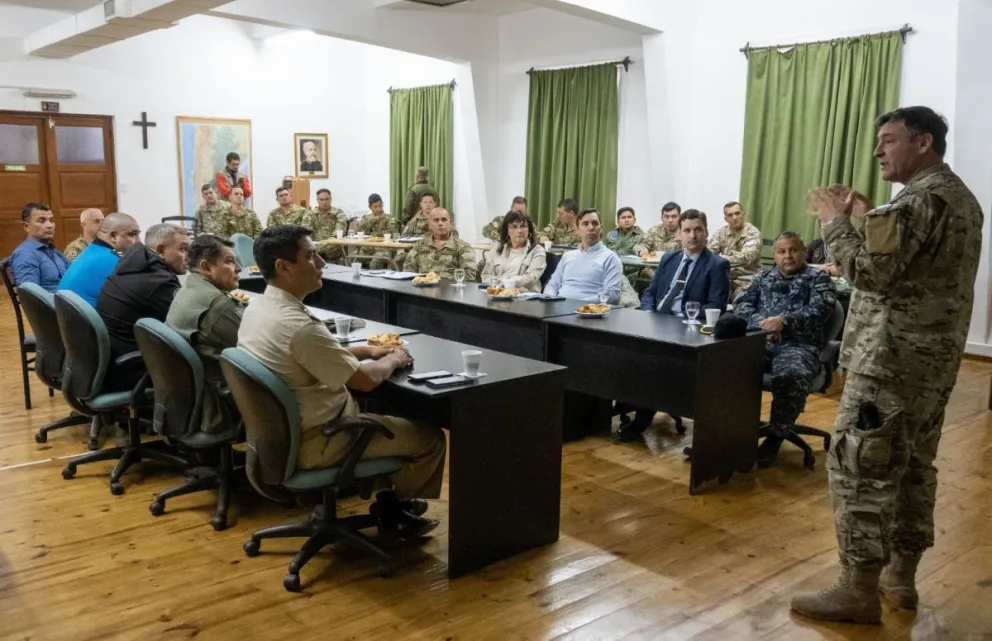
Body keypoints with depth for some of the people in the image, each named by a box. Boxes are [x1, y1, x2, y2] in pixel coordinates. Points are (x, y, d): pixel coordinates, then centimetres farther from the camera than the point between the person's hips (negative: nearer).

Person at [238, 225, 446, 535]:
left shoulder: (258, 307, 0)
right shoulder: (299, 326, -30)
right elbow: (366, 379, -22)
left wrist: (368, 350, 9)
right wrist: (395, 359, -2)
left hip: (284, 428, 10)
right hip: (314, 440, -10)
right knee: (430, 437, 3)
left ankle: (391, 491, 31)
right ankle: (395, 502, 27)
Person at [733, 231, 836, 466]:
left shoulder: (818, 277, 13)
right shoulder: (763, 277, 26)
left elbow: (820, 310, -5)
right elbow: (741, 304, 13)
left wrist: (783, 320, -20)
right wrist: (760, 322, -8)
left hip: (799, 346, -3)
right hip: (758, 341, 3)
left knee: (792, 377, -37)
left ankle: (776, 436, -16)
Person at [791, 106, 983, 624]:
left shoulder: (921, 199, -16)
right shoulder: (960, 197, 17)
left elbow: (869, 270, -22)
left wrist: (834, 220, -9)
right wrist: (866, 218, 13)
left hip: (893, 361, -11)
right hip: (933, 359, 11)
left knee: (860, 467, -5)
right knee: (913, 466, 15)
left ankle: (858, 591, 2)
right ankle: (901, 577, 26)